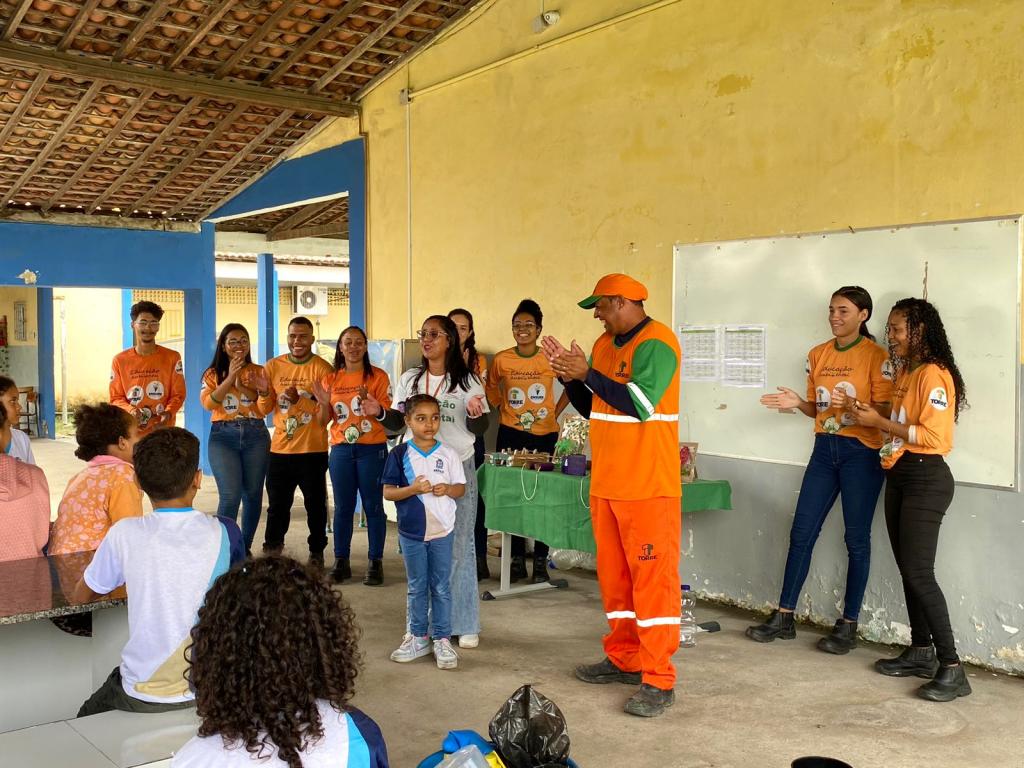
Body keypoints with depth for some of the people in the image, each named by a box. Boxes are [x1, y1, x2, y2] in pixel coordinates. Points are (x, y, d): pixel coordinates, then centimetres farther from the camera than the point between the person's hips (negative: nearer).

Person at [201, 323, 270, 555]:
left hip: (255, 435, 2)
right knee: (230, 494, -12)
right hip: (223, 436, -1)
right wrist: (230, 377, -14)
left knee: (253, 493, 4)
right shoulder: (213, 374, 9)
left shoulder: (258, 371, 9)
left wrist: (243, 386, -14)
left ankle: (245, 547, 17)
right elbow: (208, 403, -8)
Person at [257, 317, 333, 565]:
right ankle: (271, 551, 25)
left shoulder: (322, 368, -6)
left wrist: (300, 400, -27)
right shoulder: (273, 367, 5)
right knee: (277, 505, 12)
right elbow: (265, 409, 6)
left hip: (313, 450, -3)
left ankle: (317, 552, 21)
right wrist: (264, 393, -16)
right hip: (280, 450, 3)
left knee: (315, 505, 8)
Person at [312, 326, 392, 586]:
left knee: (373, 506, -1)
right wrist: (324, 404, -9)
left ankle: (375, 563, 5)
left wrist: (378, 411, -23)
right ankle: (341, 562, 13)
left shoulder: (378, 377, 1)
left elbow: (389, 415, -1)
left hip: (372, 449, -3)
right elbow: (324, 420, 11)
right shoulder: (330, 379, 10)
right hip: (341, 449, 3)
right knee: (342, 507, 5)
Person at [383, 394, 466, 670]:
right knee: (417, 588, 12)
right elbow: (388, 492, -4)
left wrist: (447, 489, -17)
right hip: (411, 532, 0)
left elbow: (461, 488, 5)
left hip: (442, 530, 0)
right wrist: (413, 488, -20)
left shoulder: (448, 455, -1)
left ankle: (442, 639, 17)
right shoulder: (400, 455, -4)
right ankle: (418, 637, 25)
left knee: (441, 588, 7)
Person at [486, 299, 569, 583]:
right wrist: (502, 409, 6)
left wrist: (556, 412, 3)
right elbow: (491, 386, 16)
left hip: (544, 435, -1)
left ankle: (540, 562, 10)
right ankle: (517, 560, 16)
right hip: (511, 435, 1)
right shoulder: (501, 360, -3)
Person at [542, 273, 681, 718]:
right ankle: (623, 659, 27)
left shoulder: (656, 343, -11)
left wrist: (587, 373, -18)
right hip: (606, 482, 8)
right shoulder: (606, 344, 14)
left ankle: (659, 680, 1)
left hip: (648, 485, -8)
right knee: (613, 572, 14)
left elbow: (640, 402, -23)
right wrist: (568, 375, 3)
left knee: (652, 575, -4)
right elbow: (591, 408, 18)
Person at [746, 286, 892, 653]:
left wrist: (855, 406, -26)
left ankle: (848, 625, 11)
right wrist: (798, 403, -3)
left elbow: (884, 412, -8)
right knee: (801, 533, 4)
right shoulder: (817, 355, 11)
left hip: (861, 453, -5)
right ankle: (784, 618, 11)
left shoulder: (876, 357, -6)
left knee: (856, 539, 1)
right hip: (825, 449, 5)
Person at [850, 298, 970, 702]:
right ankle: (920, 651, 21)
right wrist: (872, 418, 3)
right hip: (898, 475, 9)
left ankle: (952, 669, -7)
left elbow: (932, 435, -20)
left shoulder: (934, 374, -13)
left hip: (925, 477, -9)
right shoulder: (904, 372, 14)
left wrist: (881, 423, -17)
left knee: (918, 572, -12)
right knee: (907, 569, 12)